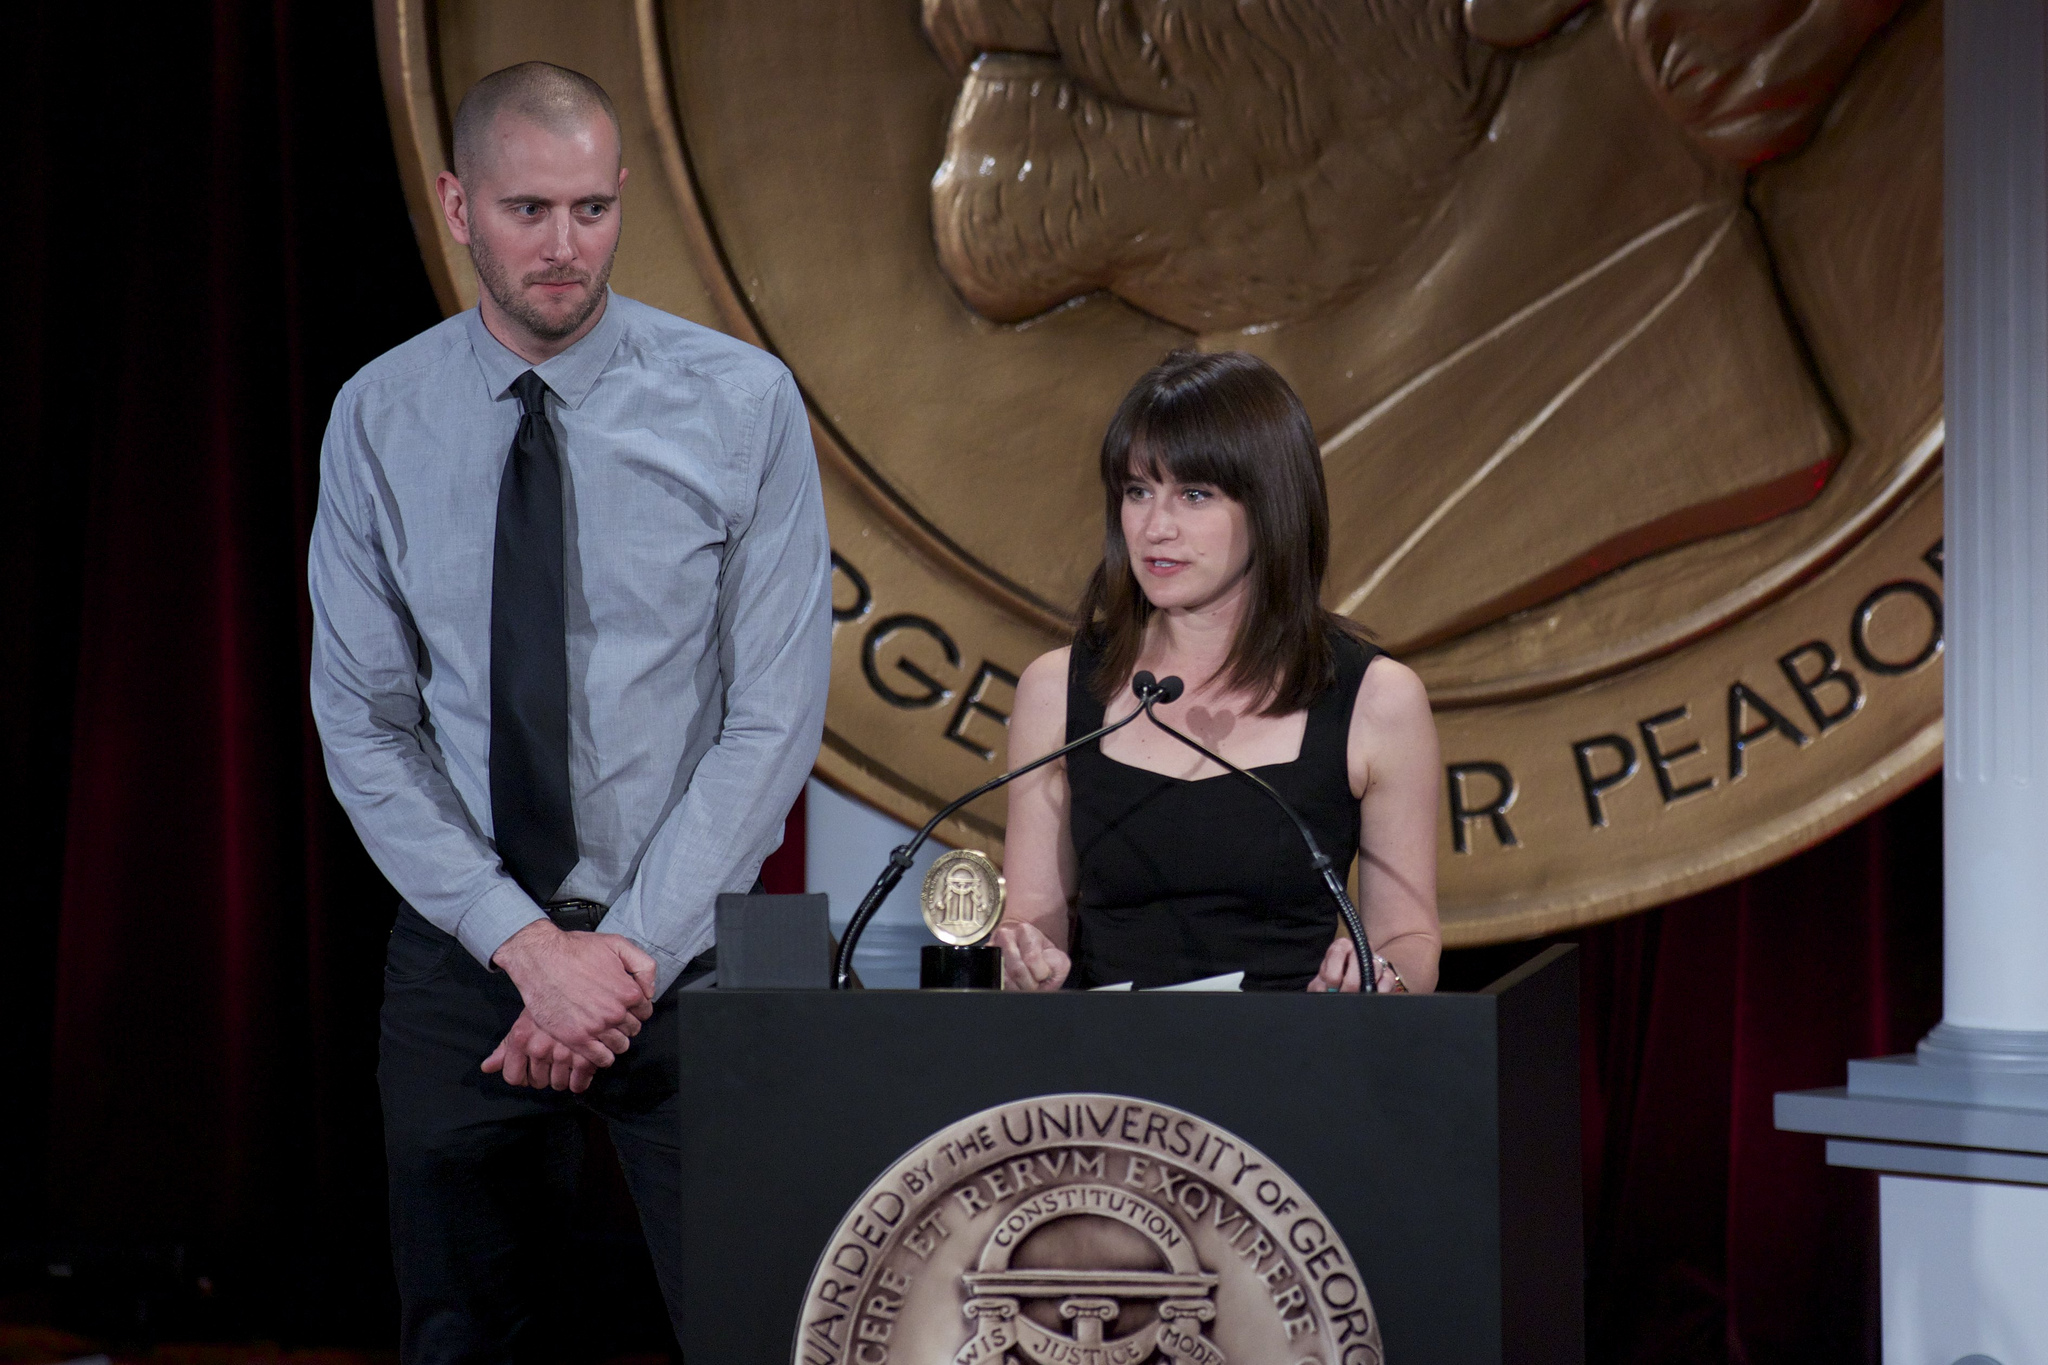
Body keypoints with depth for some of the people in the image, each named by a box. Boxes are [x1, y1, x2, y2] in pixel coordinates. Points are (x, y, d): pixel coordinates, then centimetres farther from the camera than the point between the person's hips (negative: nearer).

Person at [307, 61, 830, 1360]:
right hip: (464, 957, 2)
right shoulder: (380, 418, -1)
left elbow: (777, 713, -8)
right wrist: (525, 945, -12)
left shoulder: (742, 401, -6)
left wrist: (635, 949, -14)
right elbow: (363, 726, -1)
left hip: (687, 952, -2)